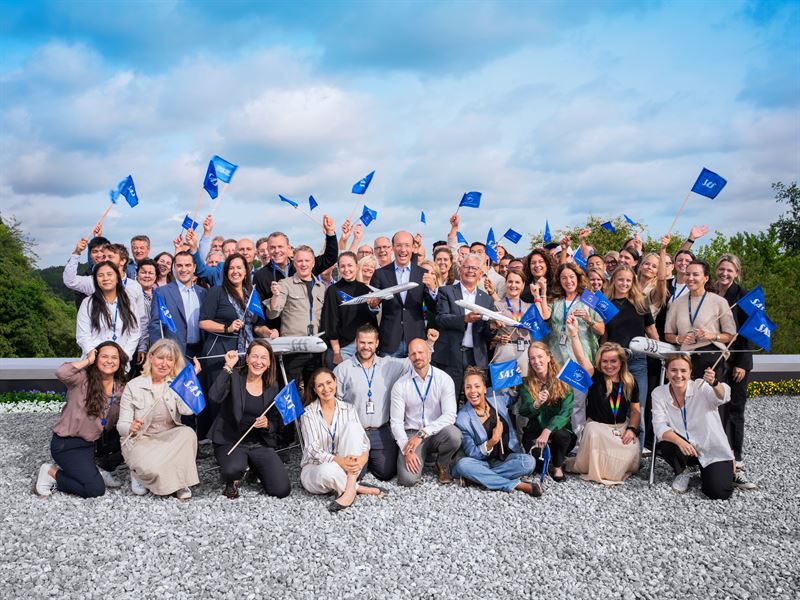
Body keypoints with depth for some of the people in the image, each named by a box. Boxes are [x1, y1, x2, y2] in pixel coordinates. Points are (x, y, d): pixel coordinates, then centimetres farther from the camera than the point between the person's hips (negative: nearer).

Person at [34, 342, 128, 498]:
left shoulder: (120, 389, 3)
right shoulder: (83, 379, -15)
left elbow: (118, 422, 9)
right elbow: (61, 373, -37)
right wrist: (88, 360, -22)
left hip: (91, 444, 7)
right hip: (66, 444, -7)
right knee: (96, 489, -14)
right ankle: (52, 472, 4)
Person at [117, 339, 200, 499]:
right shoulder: (134, 386, -5)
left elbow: (187, 410, -21)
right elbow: (121, 425, -7)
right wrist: (131, 428, -31)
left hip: (169, 438, 2)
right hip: (140, 440, -2)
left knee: (187, 433, -31)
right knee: (152, 468, -33)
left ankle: (180, 482, -15)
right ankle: (139, 473, 5)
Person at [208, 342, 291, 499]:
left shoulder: (272, 387, 5)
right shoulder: (234, 376, -7)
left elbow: (276, 423, 9)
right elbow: (214, 397, -27)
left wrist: (267, 424, -14)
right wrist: (228, 367, -25)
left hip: (260, 443, 4)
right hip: (230, 441, -4)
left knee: (282, 490, -12)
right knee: (234, 469, -38)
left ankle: (255, 468, 21)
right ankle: (232, 482, 3)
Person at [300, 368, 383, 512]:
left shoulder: (348, 409, 5)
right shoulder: (308, 413, -5)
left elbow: (363, 440, -3)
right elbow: (313, 450, -14)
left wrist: (363, 458, -28)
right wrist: (339, 461, -31)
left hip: (345, 470, 4)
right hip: (314, 467, -3)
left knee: (352, 426, -22)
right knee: (328, 471, -42)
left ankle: (349, 491, -31)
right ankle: (357, 487, -12)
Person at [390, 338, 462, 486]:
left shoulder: (444, 379, -6)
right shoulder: (400, 385, -3)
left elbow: (450, 415, -14)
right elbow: (396, 422, -4)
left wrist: (422, 434, -23)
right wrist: (407, 450, -17)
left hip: (437, 433, 0)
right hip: (411, 434, 0)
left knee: (454, 434, -35)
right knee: (407, 478, -23)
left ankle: (442, 465, 0)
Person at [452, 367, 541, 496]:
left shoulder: (498, 399, 0)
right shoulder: (463, 419, -10)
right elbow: (471, 454, -11)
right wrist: (493, 441, -26)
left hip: (506, 459, 2)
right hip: (482, 462, -2)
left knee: (529, 461, -28)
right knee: (462, 464, -33)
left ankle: (476, 477, -22)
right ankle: (517, 485, -32)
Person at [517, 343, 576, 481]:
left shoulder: (562, 381, -7)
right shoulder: (526, 384, -1)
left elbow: (566, 412, -16)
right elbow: (523, 412, -11)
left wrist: (547, 431, -30)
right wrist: (536, 404, -34)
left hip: (558, 428, -1)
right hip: (535, 430, 1)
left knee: (561, 435, -36)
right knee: (535, 451, -32)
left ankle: (557, 466, -4)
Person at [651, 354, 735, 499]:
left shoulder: (700, 387, -15)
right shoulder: (659, 393, -8)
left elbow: (722, 397, -36)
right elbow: (660, 427, -17)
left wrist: (714, 384, -59)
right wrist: (679, 441, -37)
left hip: (713, 450, -2)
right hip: (684, 448, 2)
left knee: (718, 492, -21)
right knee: (665, 444, -30)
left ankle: (706, 472, 17)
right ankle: (681, 473, 4)